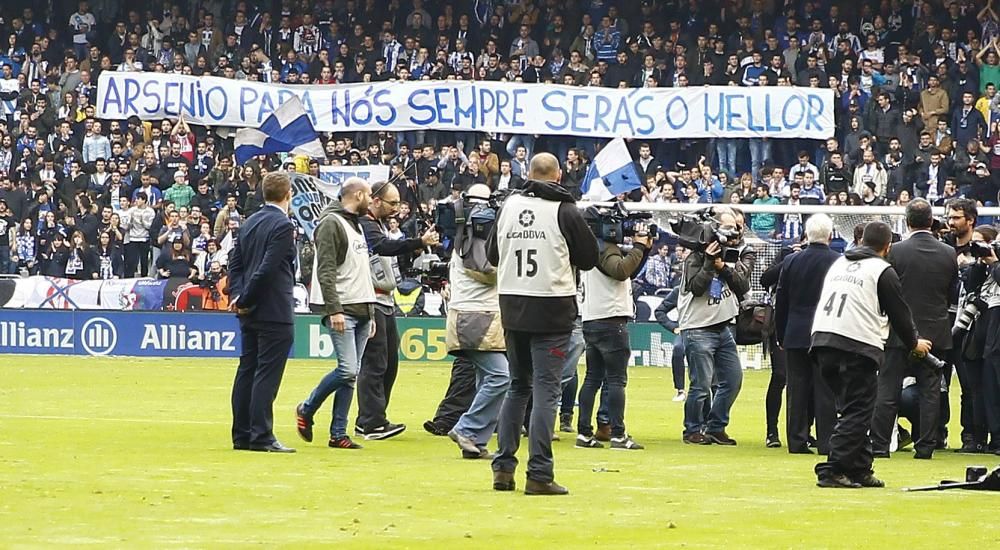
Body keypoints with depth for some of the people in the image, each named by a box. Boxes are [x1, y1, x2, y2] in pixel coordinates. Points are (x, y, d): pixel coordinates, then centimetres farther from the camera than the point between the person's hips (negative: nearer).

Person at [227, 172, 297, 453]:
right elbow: (268, 268, -19)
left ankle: (242, 435, 13)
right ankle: (261, 436, -8)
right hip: (275, 312, -8)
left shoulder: (250, 223, 12)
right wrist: (246, 299, -11)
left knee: (247, 371, 10)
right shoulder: (283, 226, -14)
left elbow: (236, 262, 11)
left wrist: (237, 296, 1)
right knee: (267, 374, -7)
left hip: (250, 313, 8)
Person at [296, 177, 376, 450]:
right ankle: (306, 410, 5)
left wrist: (370, 313, 21)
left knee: (352, 373, 4)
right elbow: (325, 271, -16)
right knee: (347, 370, -15)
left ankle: (338, 433, 6)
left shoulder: (356, 225, 20)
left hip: (362, 310, 9)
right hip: (342, 309, -9)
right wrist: (334, 310, -22)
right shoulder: (331, 224, -9)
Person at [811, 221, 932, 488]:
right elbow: (899, 312, 4)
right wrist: (914, 343, 22)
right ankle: (832, 471, -11)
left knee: (852, 409, 16)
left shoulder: (838, 264, 20)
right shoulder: (883, 271, 0)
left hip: (822, 338, 7)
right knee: (857, 413, -3)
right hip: (858, 346, -7)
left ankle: (860, 469, 16)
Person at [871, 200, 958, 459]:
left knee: (888, 390, 3)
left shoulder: (896, 251, -12)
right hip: (936, 332, 2)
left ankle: (879, 445, 3)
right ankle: (925, 446, 7)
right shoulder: (948, 254, -3)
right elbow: (953, 294, 7)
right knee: (930, 391, 7)